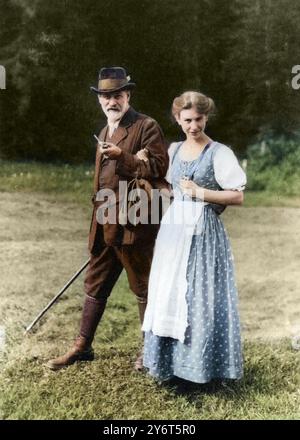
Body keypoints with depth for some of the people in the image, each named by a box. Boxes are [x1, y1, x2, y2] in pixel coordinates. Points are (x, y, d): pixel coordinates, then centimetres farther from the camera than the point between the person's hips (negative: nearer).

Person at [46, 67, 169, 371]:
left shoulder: (146, 126, -6)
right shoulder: (105, 132, 19)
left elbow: (159, 167, -14)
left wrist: (123, 156, -23)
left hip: (133, 223, -8)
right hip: (104, 225, 8)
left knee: (143, 288, 6)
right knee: (95, 285, 13)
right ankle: (82, 346, 26)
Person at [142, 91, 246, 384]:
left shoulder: (219, 153, -6)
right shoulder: (174, 150, 11)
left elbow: (238, 196, -10)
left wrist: (200, 193, -14)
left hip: (204, 232, -5)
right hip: (174, 230, 6)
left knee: (201, 297, -1)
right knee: (169, 296, 8)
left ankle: (201, 366, 13)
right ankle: (170, 362, 21)